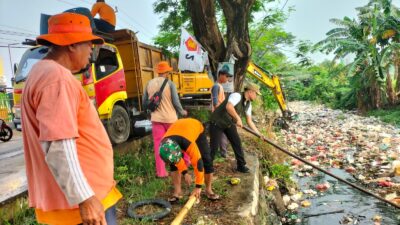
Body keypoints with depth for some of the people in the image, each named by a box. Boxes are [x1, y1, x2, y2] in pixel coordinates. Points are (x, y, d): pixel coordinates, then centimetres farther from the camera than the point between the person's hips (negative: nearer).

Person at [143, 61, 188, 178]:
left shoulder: (149, 84, 3)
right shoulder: (170, 84, -8)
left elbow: (144, 103, 8)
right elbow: (176, 102, -8)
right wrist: (182, 112, 10)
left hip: (156, 119, 2)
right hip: (170, 118, -2)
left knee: (158, 145, 6)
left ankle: (161, 172, 7)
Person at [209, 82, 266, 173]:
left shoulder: (248, 104, 1)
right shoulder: (236, 96, -25)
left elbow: (249, 121, 5)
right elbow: (228, 107, -46)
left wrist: (259, 134, 1)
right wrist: (238, 118, -42)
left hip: (229, 123, 8)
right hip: (217, 122, -8)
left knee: (237, 142, 1)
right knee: (214, 146, -8)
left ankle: (241, 165, 15)